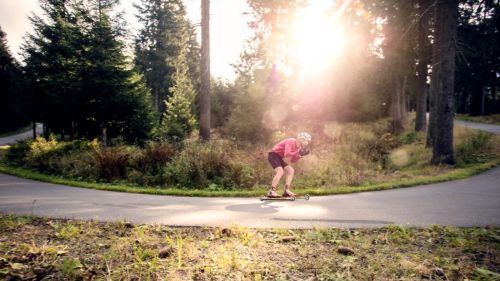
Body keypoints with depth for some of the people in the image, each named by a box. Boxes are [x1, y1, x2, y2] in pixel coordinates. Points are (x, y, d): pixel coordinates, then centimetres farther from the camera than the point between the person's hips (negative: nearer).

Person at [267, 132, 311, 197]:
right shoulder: (290, 142, -19)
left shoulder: (297, 147, 7)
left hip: (279, 158, 10)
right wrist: (297, 153, -21)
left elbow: (292, 161, 10)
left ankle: (286, 191, -4)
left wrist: (300, 155, -4)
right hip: (273, 155, -9)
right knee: (280, 171, -27)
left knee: (291, 170, 1)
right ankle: (271, 192, -30)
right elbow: (286, 154, -32)